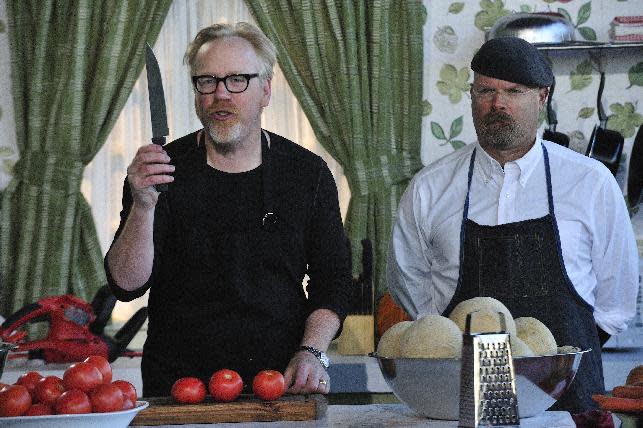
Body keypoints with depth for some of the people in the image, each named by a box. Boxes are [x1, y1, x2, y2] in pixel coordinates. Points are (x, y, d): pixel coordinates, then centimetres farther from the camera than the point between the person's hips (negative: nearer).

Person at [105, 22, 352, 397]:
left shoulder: (308, 173, 8)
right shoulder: (164, 169, 3)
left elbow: (333, 282, 11)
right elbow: (127, 285, -5)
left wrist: (311, 353, -5)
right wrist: (143, 207, -20)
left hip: (282, 381, 1)